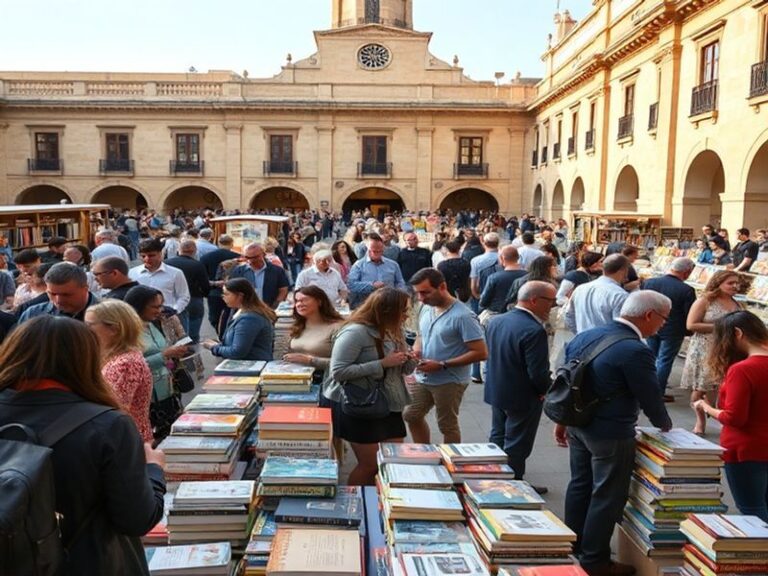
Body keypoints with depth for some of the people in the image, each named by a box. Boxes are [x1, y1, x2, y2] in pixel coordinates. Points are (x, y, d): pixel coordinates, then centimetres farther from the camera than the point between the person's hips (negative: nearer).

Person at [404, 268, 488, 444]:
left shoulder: (463, 316, -21)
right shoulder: (426, 309, 3)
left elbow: (481, 353, -22)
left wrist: (441, 365, -23)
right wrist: (416, 350, -6)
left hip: (449, 382, -8)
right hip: (423, 378, 8)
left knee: (447, 426, 9)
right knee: (411, 416, 18)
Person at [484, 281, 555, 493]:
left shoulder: (495, 321, -2)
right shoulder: (534, 330, -28)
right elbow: (538, 373, -27)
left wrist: (500, 379, 13)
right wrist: (546, 389, -8)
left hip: (496, 391, 8)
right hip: (523, 397, -8)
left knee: (498, 437, 24)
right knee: (516, 447, 9)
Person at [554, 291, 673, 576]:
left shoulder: (584, 336, 3)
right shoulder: (635, 351, -23)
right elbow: (650, 398, -15)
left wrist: (562, 421, 18)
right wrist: (665, 425, 6)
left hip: (578, 425, 8)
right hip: (611, 434, -8)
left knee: (580, 485, 21)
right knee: (607, 496, 7)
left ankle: (573, 547, 36)